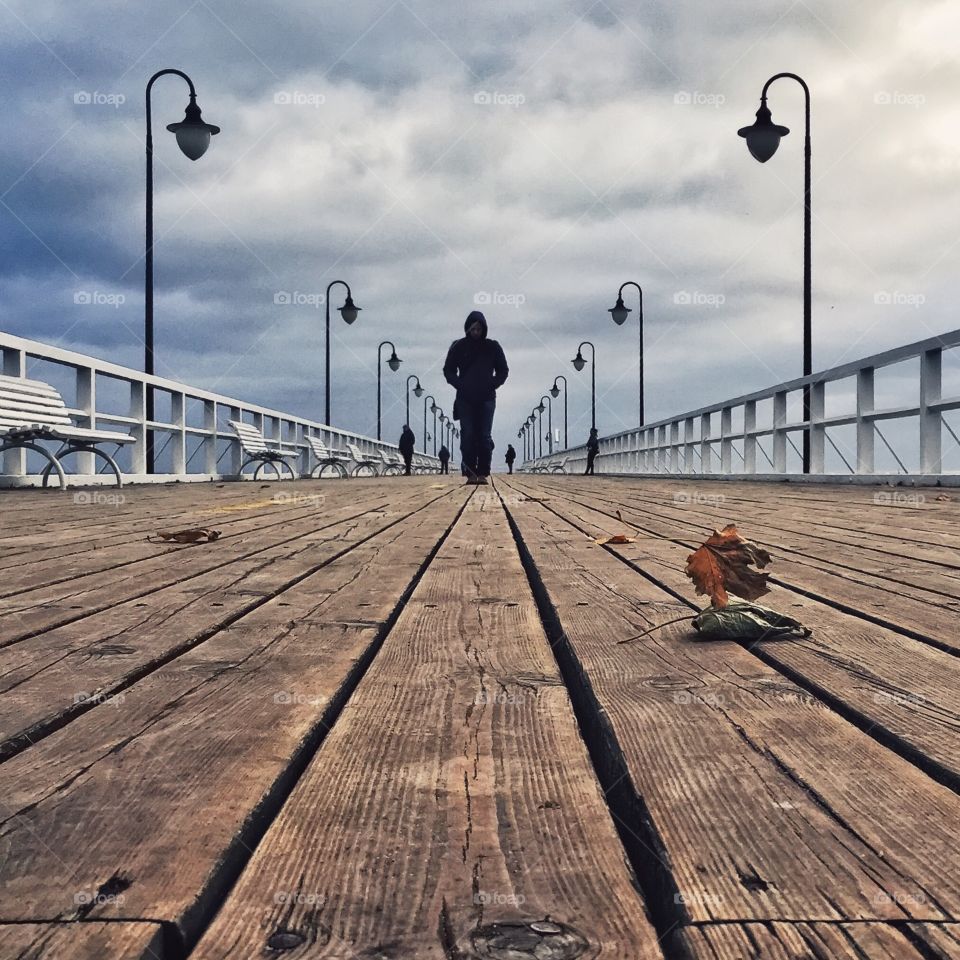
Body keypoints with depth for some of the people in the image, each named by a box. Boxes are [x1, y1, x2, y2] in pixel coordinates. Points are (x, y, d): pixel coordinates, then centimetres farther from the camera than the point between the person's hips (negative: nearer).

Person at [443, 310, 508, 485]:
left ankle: (483, 473, -1)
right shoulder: (458, 347, 4)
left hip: (486, 399, 0)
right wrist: (460, 385, -6)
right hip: (465, 399, 0)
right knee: (468, 436, -5)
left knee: (485, 436, -3)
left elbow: (503, 370, 12)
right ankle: (470, 473, -4)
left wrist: (492, 385, -3)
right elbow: (448, 370, 9)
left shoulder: (493, 347, 6)